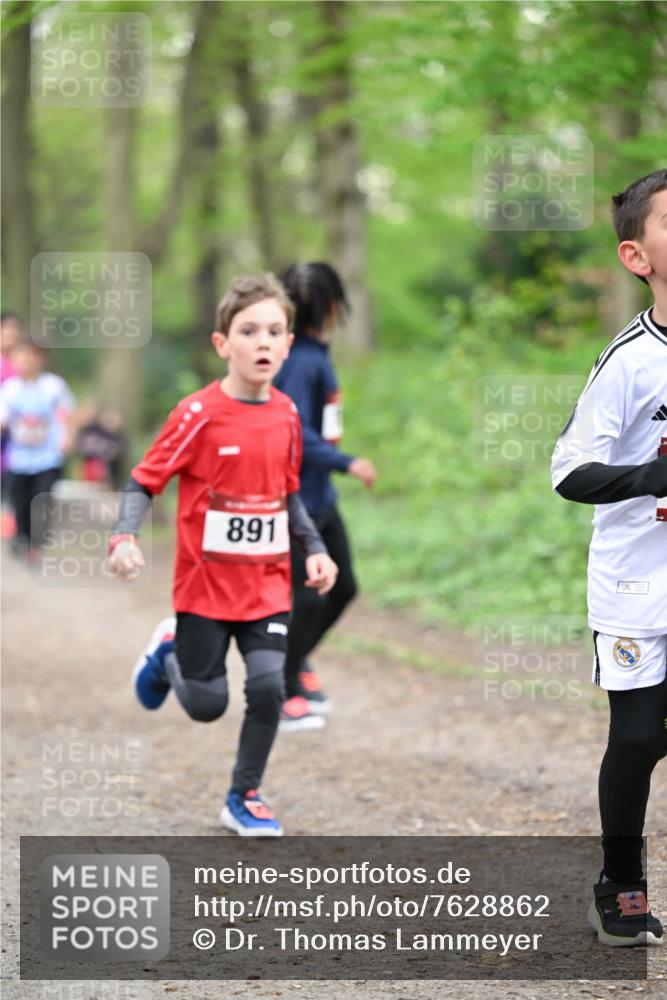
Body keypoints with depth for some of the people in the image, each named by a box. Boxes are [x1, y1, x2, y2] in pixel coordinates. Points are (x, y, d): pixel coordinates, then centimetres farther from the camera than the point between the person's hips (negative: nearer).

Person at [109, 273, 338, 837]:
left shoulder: (286, 415, 1)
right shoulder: (200, 415, -14)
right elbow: (145, 481, -11)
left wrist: (314, 549, 6)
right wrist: (124, 538, -26)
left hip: (268, 584, 3)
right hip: (205, 584, -3)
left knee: (268, 687, -10)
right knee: (206, 705, 3)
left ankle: (244, 798, 12)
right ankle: (169, 654, 38)